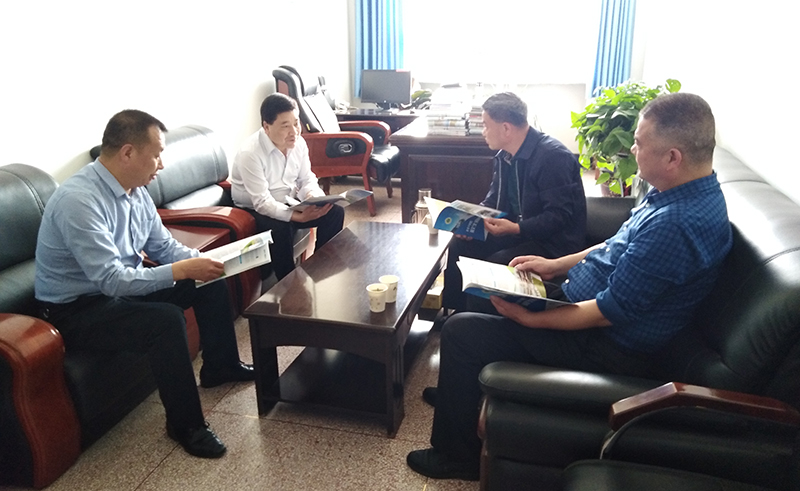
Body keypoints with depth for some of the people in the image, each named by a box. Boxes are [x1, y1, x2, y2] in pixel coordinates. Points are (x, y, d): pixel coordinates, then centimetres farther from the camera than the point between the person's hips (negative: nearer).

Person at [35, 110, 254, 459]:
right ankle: (185, 424, -12)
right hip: (77, 309, -9)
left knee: (211, 282, 4)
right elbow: (112, 281, -33)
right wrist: (183, 270, -31)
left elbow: (163, 246, 6)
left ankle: (220, 366, 23)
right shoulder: (79, 200, -29)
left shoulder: (136, 190, -3)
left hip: (124, 286, 9)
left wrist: (203, 261, -11)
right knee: (166, 319, -31)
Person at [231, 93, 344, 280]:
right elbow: (262, 202, -30)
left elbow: (307, 180, 2)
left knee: (335, 212, -10)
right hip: (255, 210, -6)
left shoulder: (299, 143, -6)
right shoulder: (250, 153, -26)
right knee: (281, 228, -37)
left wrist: (313, 197, -23)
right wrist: (299, 216, -42)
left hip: (288, 203, 6)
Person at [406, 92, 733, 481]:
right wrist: (556, 265, 8)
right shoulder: (687, 193, 1)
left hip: (607, 349, -10)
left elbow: (611, 312, -29)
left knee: (459, 332, -11)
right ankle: (461, 388, 36)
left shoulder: (676, 225, -32)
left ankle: (457, 456, 11)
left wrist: (529, 318, -20)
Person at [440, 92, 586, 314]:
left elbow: (560, 216, -24)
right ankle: (453, 312, 7)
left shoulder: (553, 156, -20)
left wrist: (516, 228, -32)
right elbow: (493, 199, 14)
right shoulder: (505, 155, 6)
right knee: (459, 245, -2)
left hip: (553, 242, -8)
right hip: (518, 232, 9)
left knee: (496, 264, -28)